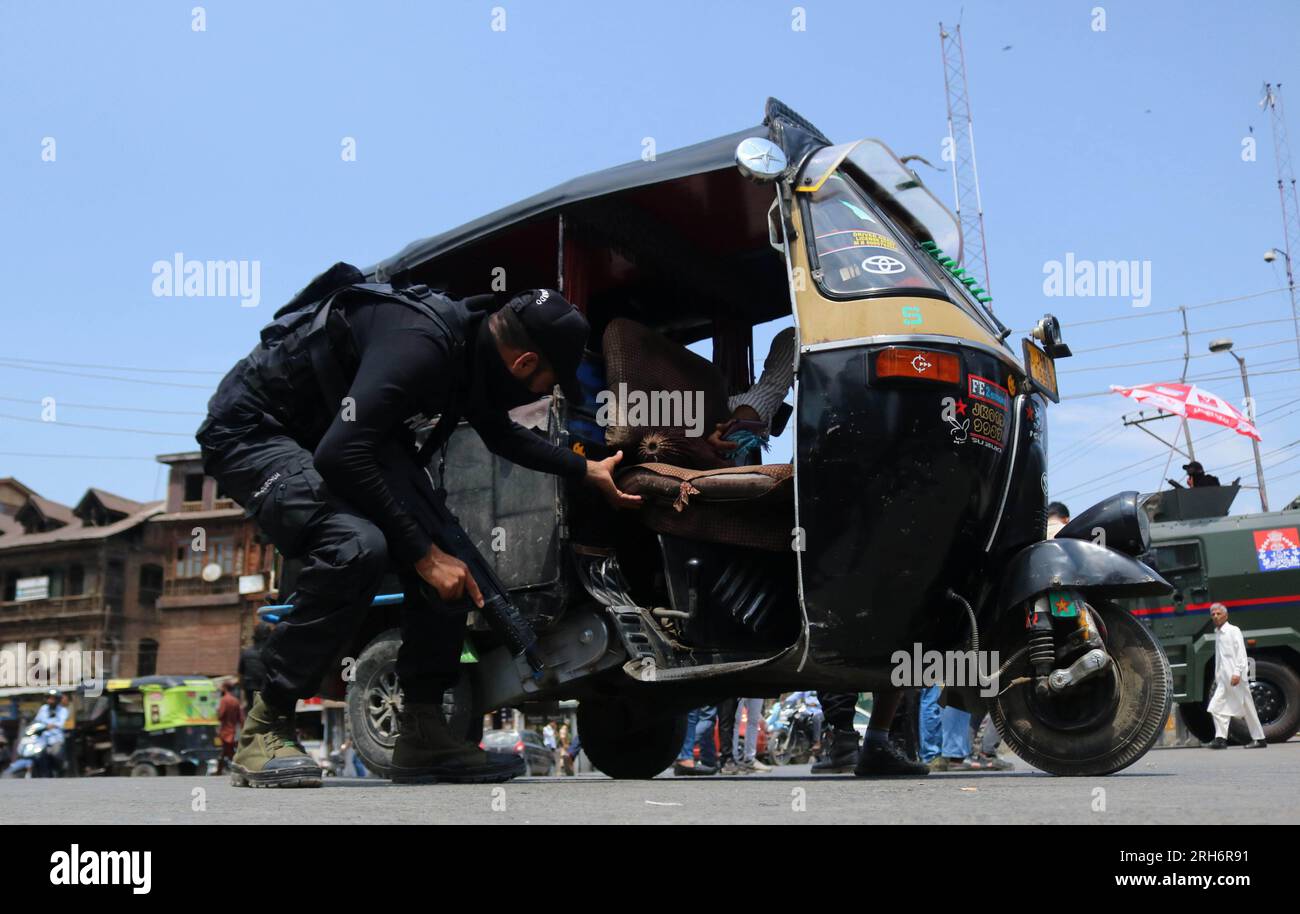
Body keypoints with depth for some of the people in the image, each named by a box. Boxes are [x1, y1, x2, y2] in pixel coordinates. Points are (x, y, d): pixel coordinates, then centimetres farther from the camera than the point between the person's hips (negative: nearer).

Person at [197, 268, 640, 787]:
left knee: (446, 559, -1)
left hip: (321, 437, 9)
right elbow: (341, 455, -37)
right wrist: (422, 554, -32)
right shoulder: (421, 343, -32)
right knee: (357, 546, -33)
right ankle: (265, 730, -18)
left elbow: (502, 435, 19)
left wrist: (587, 470, 23)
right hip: (250, 430, -9)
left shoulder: (474, 345, -2)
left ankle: (423, 736, 4)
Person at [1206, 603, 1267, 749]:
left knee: (1247, 708, -3)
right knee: (1217, 707, -2)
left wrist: (1237, 673, -21)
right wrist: (1217, 676, 16)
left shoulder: (1233, 631, -4)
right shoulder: (1217, 633, 17)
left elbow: (1241, 653, -12)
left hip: (1236, 677, -7)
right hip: (1223, 679, 7)